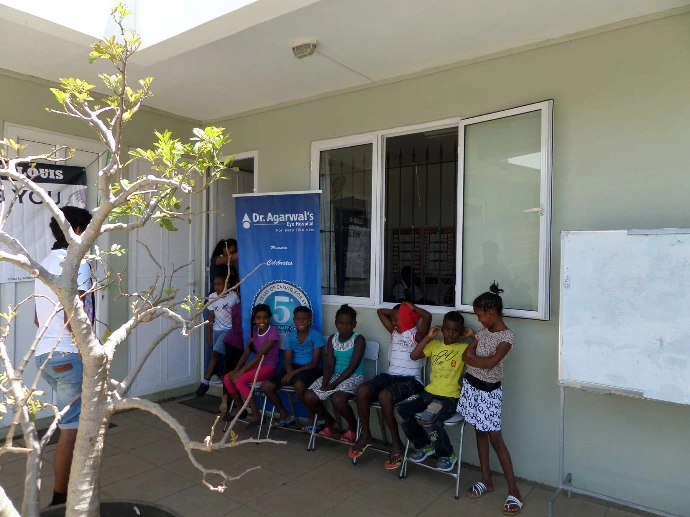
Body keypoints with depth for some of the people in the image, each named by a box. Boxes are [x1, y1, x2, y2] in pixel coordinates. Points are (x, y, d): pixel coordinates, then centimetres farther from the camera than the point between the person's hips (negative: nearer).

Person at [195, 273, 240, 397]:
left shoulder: (234, 297, -13)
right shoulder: (212, 297, -1)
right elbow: (211, 316, 5)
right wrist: (209, 333, 5)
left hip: (228, 330, -5)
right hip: (216, 330, 5)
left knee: (215, 353, -15)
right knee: (219, 357, 9)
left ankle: (205, 382, -12)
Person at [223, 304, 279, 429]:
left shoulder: (273, 332, -17)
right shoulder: (254, 330, 5)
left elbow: (260, 354, -23)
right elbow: (246, 352, 0)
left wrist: (241, 371, -26)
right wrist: (236, 369, -14)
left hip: (268, 366, -7)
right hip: (256, 364, 7)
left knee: (239, 380, -26)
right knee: (227, 378, -9)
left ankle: (256, 414, -14)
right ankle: (239, 408, 12)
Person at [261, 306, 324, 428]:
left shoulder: (316, 335, -10)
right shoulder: (290, 336, 5)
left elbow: (315, 363, -13)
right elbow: (287, 361, 2)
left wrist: (294, 373, -20)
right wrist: (290, 373, -21)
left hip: (310, 369, -5)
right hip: (293, 368, 6)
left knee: (299, 385, -38)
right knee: (266, 386, -12)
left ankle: (312, 416, -11)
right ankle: (285, 414, 10)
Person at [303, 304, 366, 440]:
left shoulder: (359, 340, -11)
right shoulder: (332, 339, 5)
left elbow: (352, 367, -16)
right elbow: (329, 364, -1)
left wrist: (334, 384, -20)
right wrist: (325, 382, -19)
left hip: (353, 377, -6)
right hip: (334, 375, 6)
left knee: (337, 399, -34)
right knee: (309, 397, -12)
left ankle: (352, 425, -1)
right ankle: (329, 421, 16)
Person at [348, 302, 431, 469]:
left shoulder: (416, 335, -3)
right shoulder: (394, 332, 17)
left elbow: (427, 317, -22)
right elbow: (380, 311, 27)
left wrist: (412, 307, -5)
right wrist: (396, 311, 17)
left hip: (410, 380, -7)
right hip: (390, 375, 7)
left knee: (384, 396, -35)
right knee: (362, 391, -20)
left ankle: (397, 443, -17)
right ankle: (366, 435, -2)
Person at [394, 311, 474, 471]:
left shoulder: (464, 348, -3)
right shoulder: (434, 345, 11)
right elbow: (413, 356, 4)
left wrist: (473, 336, -8)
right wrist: (428, 337, 1)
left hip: (450, 397, -6)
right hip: (429, 392, 6)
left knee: (427, 419, -31)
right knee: (400, 410, -10)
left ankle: (447, 455, -4)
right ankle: (423, 445, 12)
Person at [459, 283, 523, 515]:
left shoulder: (507, 336, -16)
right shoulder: (483, 331, 5)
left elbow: (490, 363, -25)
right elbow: (466, 355, 2)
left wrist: (472, 356, -11)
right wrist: (478, 359, -15)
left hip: (488, 391, -7)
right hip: (471, 385, 7)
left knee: (495, 438, -4)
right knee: (480, 432, 14)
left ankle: (513, 489, 7)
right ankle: (486, 480, 26)